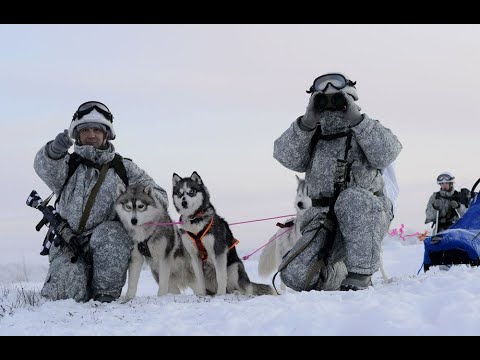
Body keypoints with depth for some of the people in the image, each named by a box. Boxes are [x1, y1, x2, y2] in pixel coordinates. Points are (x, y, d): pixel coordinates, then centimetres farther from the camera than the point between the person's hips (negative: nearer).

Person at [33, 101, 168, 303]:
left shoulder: (123, 168, 15)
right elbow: (44, 167, -12)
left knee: (107, 233, -33)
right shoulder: (68, 164, 12)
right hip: (69, 246, 0)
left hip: (109, 247, 0)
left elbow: (160, 197, 10)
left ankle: (107, 293, -16)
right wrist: (54, 150, -36)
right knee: (62, 294, -22)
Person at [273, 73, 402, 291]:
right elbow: (285, 156, -5)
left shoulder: (368, 132, 9)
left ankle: (359, 276, -32)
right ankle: (335, 276, 16)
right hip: (324, 219, 3)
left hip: (367, 218, -3)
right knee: (297, 274, -17)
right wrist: (308, 122, -16)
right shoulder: (312, 137, 15)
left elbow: (386, 153, -14)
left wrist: (357, 119, -18)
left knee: (353, 198, -37)